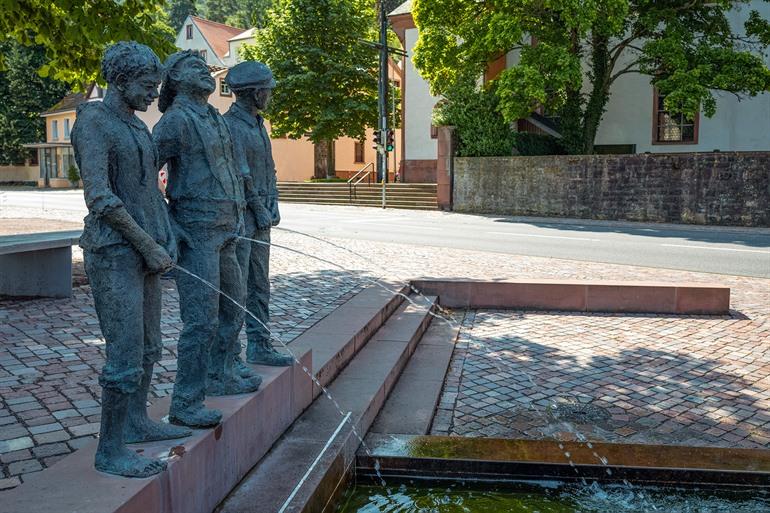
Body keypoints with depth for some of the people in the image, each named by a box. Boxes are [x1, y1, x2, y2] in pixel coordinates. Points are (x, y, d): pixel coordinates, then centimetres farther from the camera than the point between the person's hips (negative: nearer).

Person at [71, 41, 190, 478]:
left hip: (145, 250, 9)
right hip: (115, 253, -9)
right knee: (126, 355, -7)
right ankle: (110, 450, 5)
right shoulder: (93, 122, -10)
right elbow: (100, 198, -18)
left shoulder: (137, 126, 16)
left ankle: (136, 422, 32)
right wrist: (149, 246, -16)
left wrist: (167, 238, 4)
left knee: (149, 346, 16)